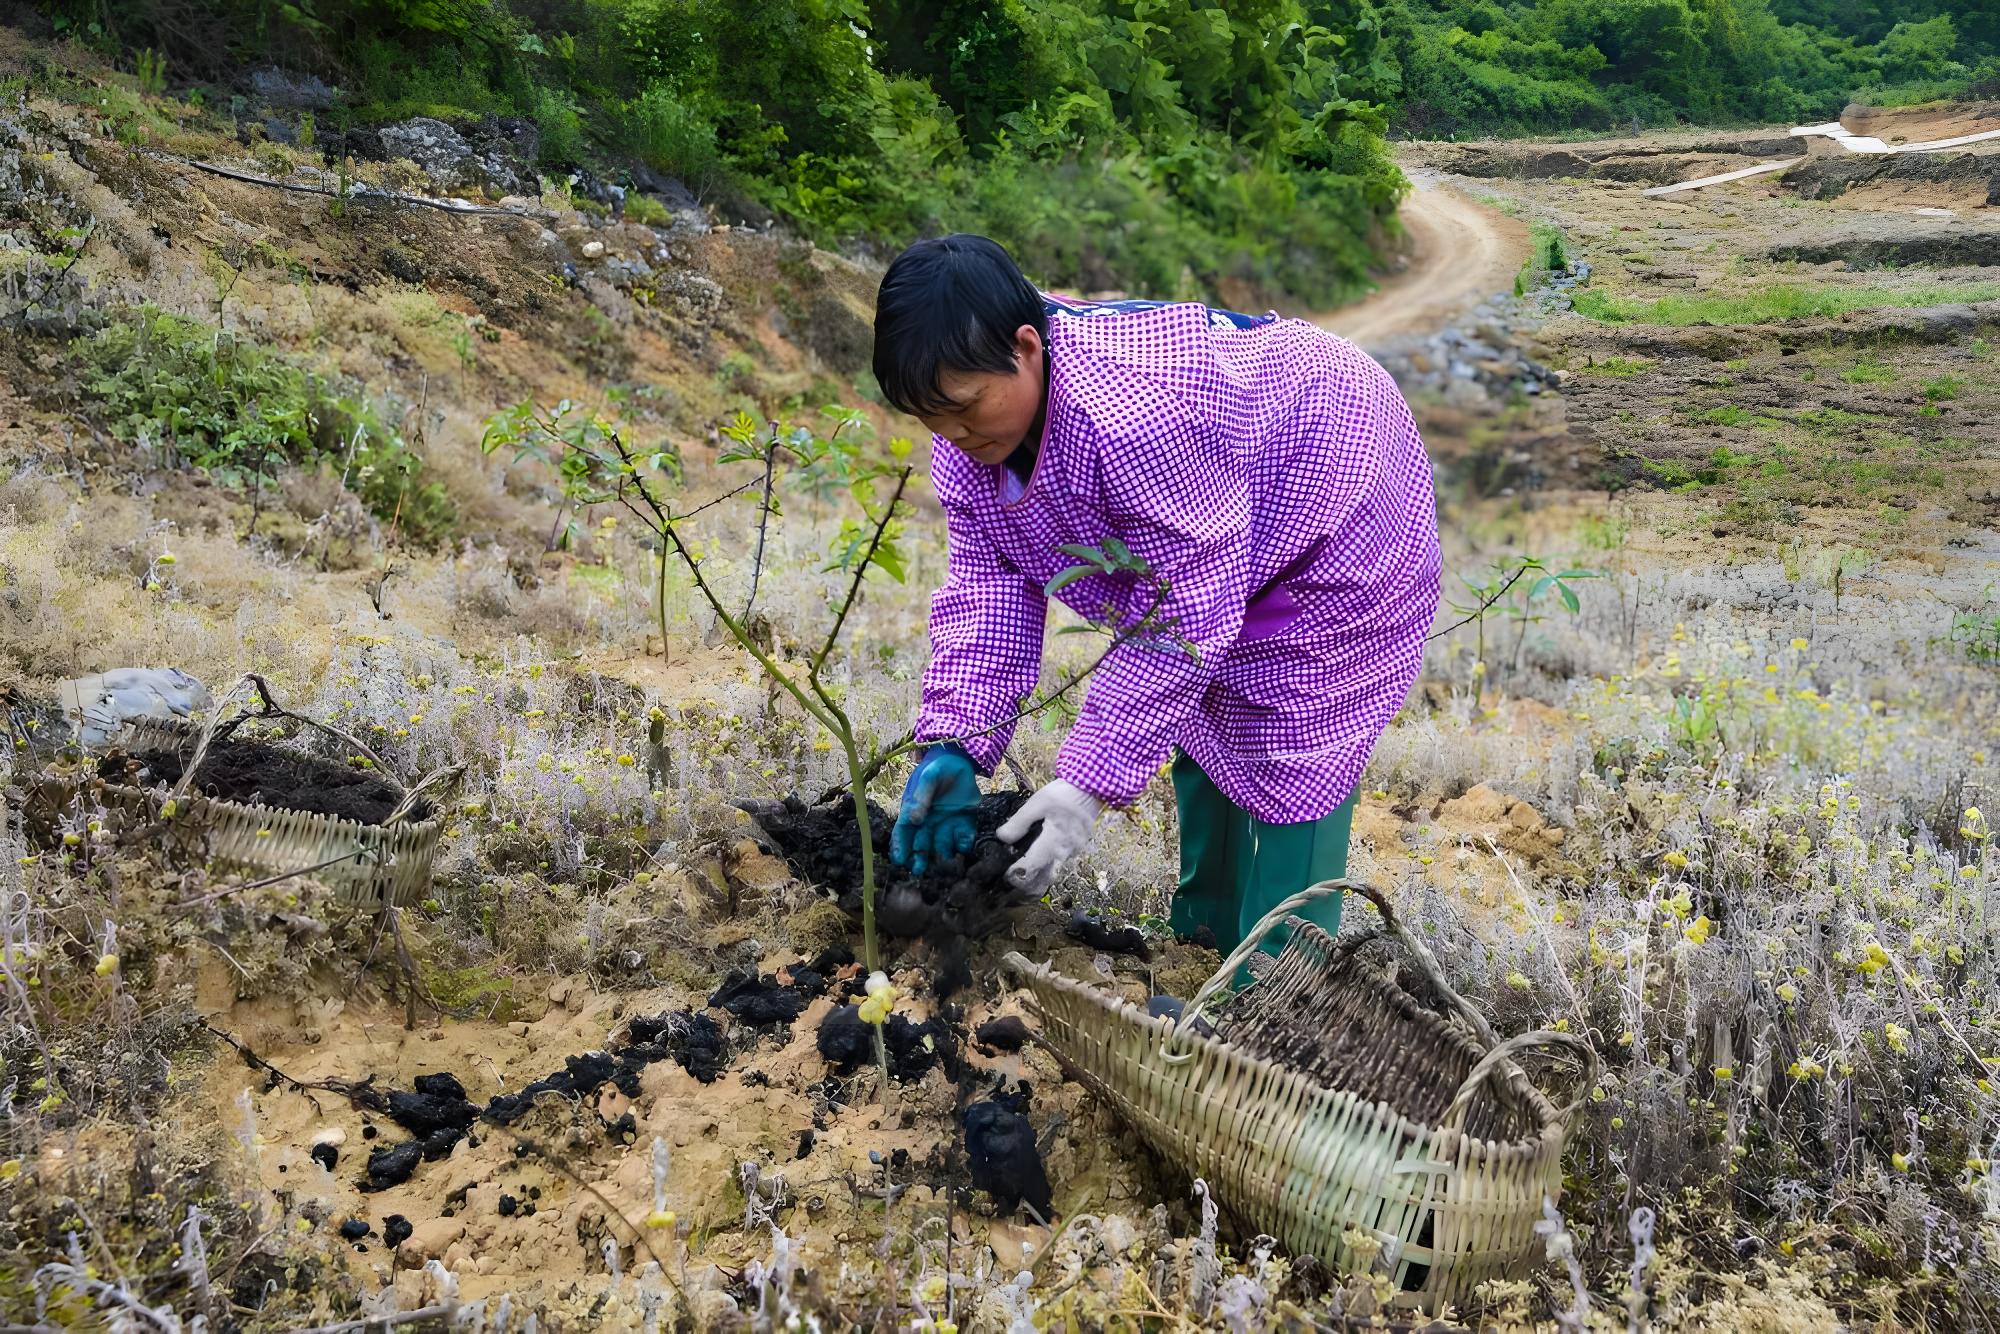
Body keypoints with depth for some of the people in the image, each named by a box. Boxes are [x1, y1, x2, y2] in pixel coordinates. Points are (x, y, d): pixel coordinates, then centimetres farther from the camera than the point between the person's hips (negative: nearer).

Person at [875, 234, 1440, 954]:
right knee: (1203, 728, 18)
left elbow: (1184, 612, -39)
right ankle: (1202, 938, 35)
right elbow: (987, 579, -16)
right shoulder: (971, 410, -18)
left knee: (1287, 761, -11)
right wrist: (953, 742, -28)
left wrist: (1092, 781, -39)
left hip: (1328, 519, -9)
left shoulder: (1136, 418, -46)